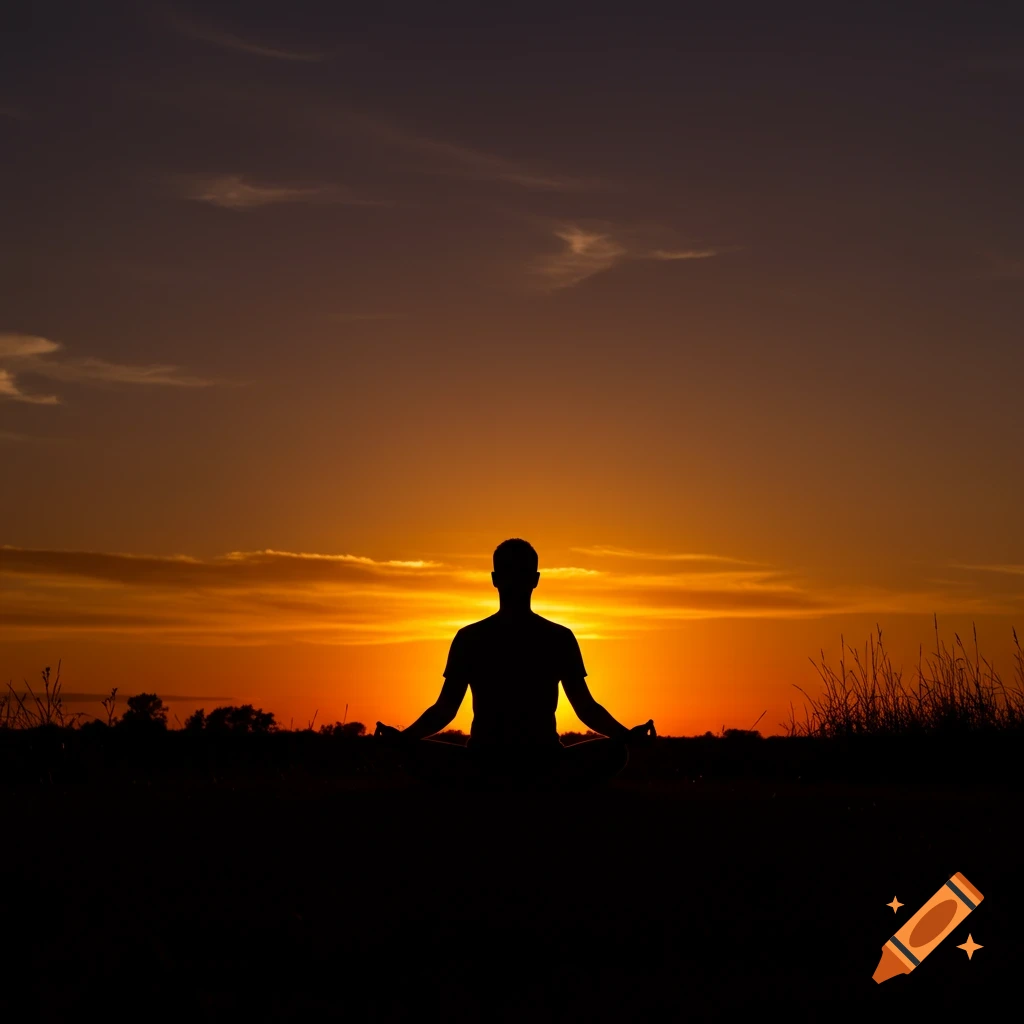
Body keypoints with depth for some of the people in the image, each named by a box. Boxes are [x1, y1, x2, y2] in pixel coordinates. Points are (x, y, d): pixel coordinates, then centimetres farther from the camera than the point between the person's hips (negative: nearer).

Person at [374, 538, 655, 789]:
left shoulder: (559, 638, 8)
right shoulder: (470, 638, 7)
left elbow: (585, 706, 7)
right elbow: (445, 708, 6)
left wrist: (625, 735, -14)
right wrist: (404, 737, -15)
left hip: (545, 761, 0)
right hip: (483, 761, 0)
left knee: (614, 752, -28)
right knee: (415, 753, -30)